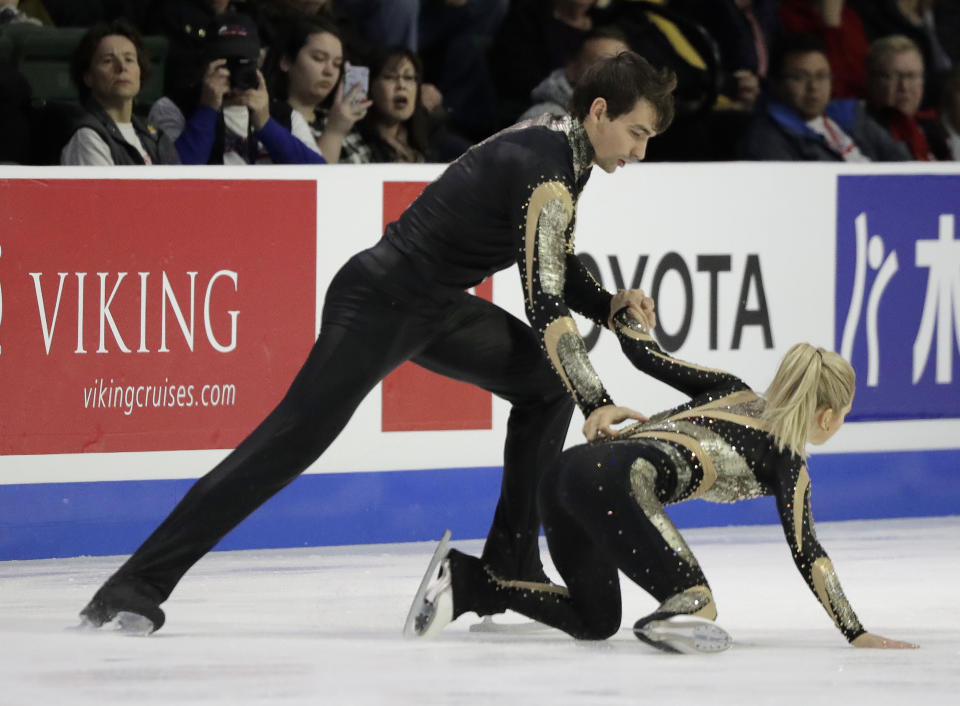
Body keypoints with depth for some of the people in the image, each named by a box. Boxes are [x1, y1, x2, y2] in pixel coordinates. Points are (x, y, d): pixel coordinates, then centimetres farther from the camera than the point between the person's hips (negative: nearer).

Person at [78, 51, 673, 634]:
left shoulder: (559, 146, 8)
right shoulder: (547, 169, -23)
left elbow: (554, 264, 21)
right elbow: (544, 303, -29)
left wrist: (607, 304, 3)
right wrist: (597, 404, -31)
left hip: (437, 304, 10)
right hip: (378, 305, -10)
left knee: (549, 384, 10)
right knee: (293, 440, -15)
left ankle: (509, 567, 14)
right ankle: (136, 586, -17)